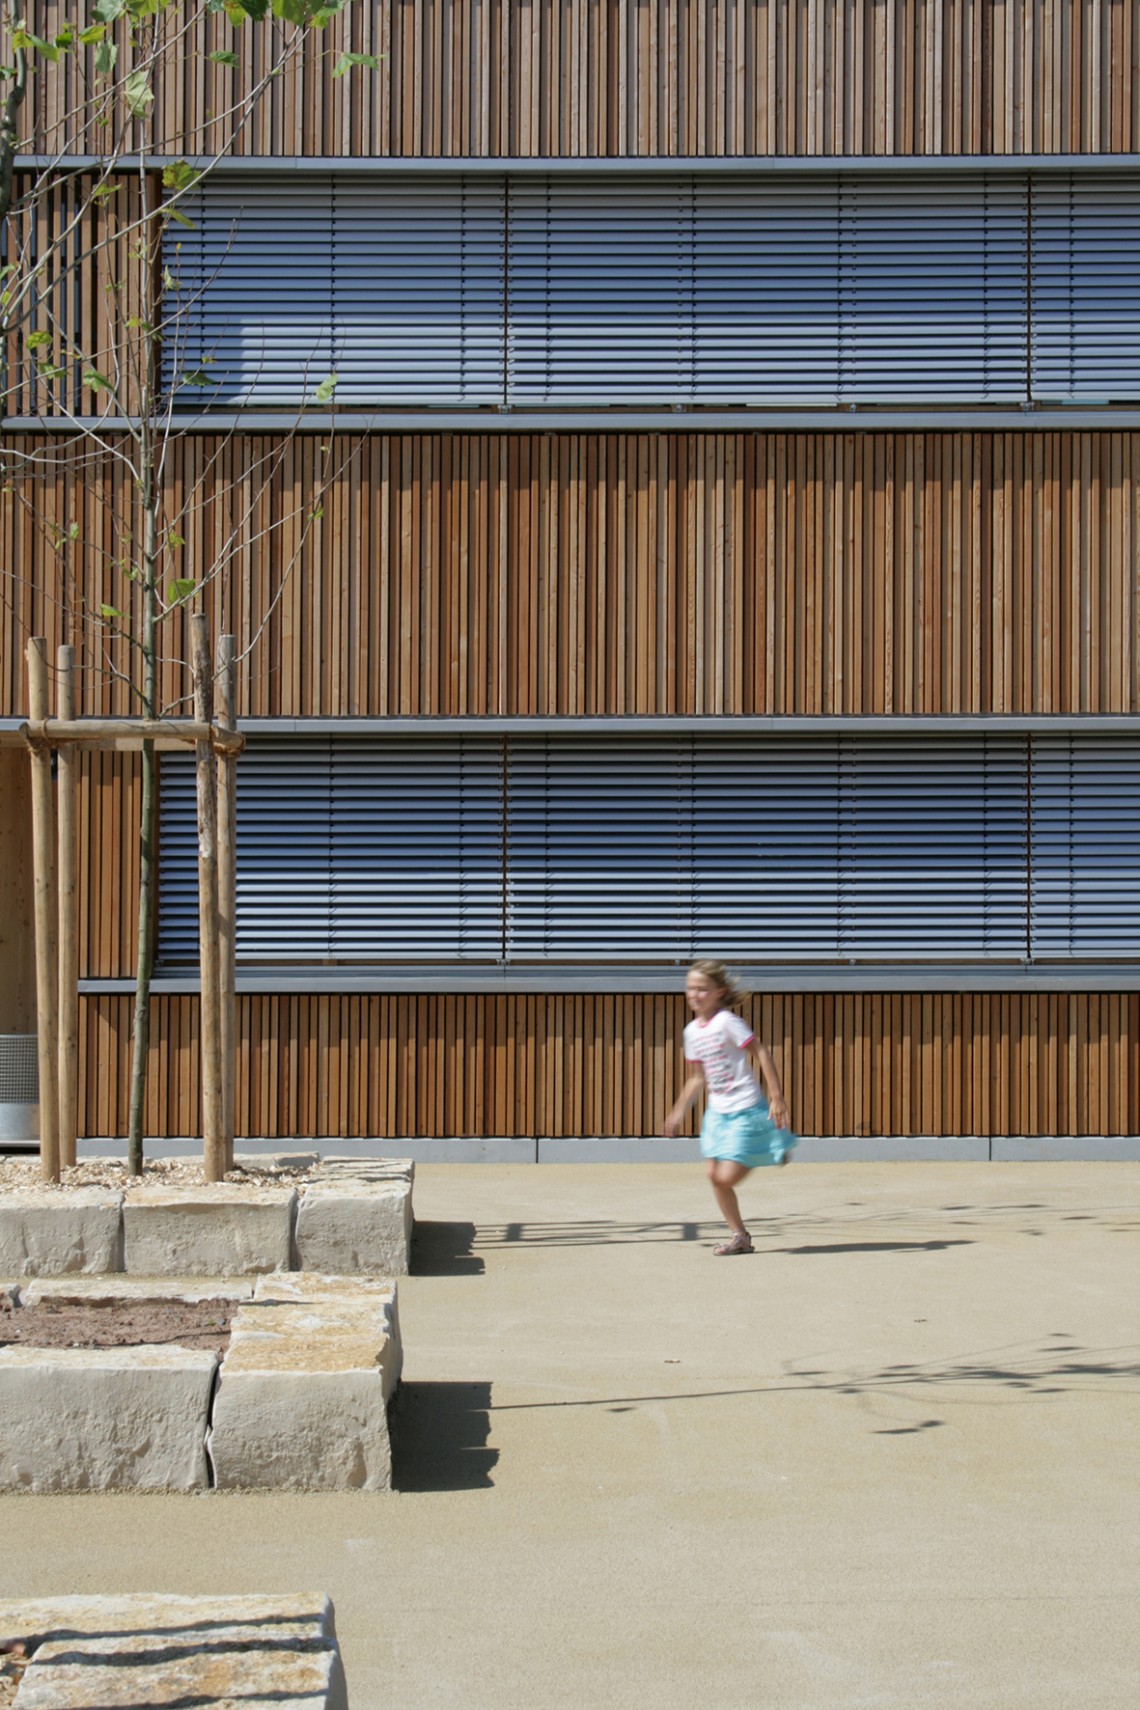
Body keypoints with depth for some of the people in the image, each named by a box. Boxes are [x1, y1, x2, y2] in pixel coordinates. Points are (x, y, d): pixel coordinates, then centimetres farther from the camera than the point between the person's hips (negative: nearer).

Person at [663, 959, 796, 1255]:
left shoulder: (727, 1022, -14)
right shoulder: (692, 1031, 8)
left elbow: (761, 1052, -15)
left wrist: (776, 1095, -18)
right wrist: (679, 1111, 14)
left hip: (744, 1110, -7)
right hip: (717, 1111, 7)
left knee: (727, 1177, -11)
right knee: (715, 1175, 3)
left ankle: (776, 1148, 13)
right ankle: (739, 1236, 16)